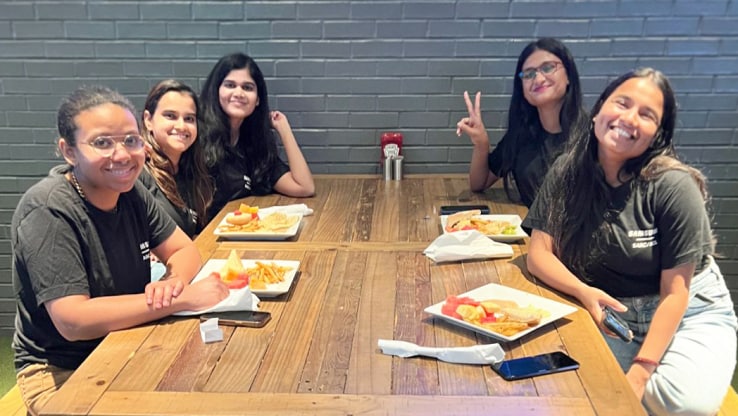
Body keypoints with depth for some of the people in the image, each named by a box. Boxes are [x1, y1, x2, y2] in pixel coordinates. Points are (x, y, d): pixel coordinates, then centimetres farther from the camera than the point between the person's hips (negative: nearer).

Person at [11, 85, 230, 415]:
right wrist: (184, 298, -30)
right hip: (60, 372, -6)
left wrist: (174, 281, -20)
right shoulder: (47, 212, -23)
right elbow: (72, 321, -29)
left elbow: (184, 249, 4)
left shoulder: (128, 190, -3)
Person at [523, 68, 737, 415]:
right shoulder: (568, 171, -8)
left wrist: (640, 371, -22)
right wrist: (583, 291, -27)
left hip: (690, 313, -2)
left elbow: (675, 293, -17)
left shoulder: (674, 186, -20)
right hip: (611, 313, 3)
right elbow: (539, 253, -8)